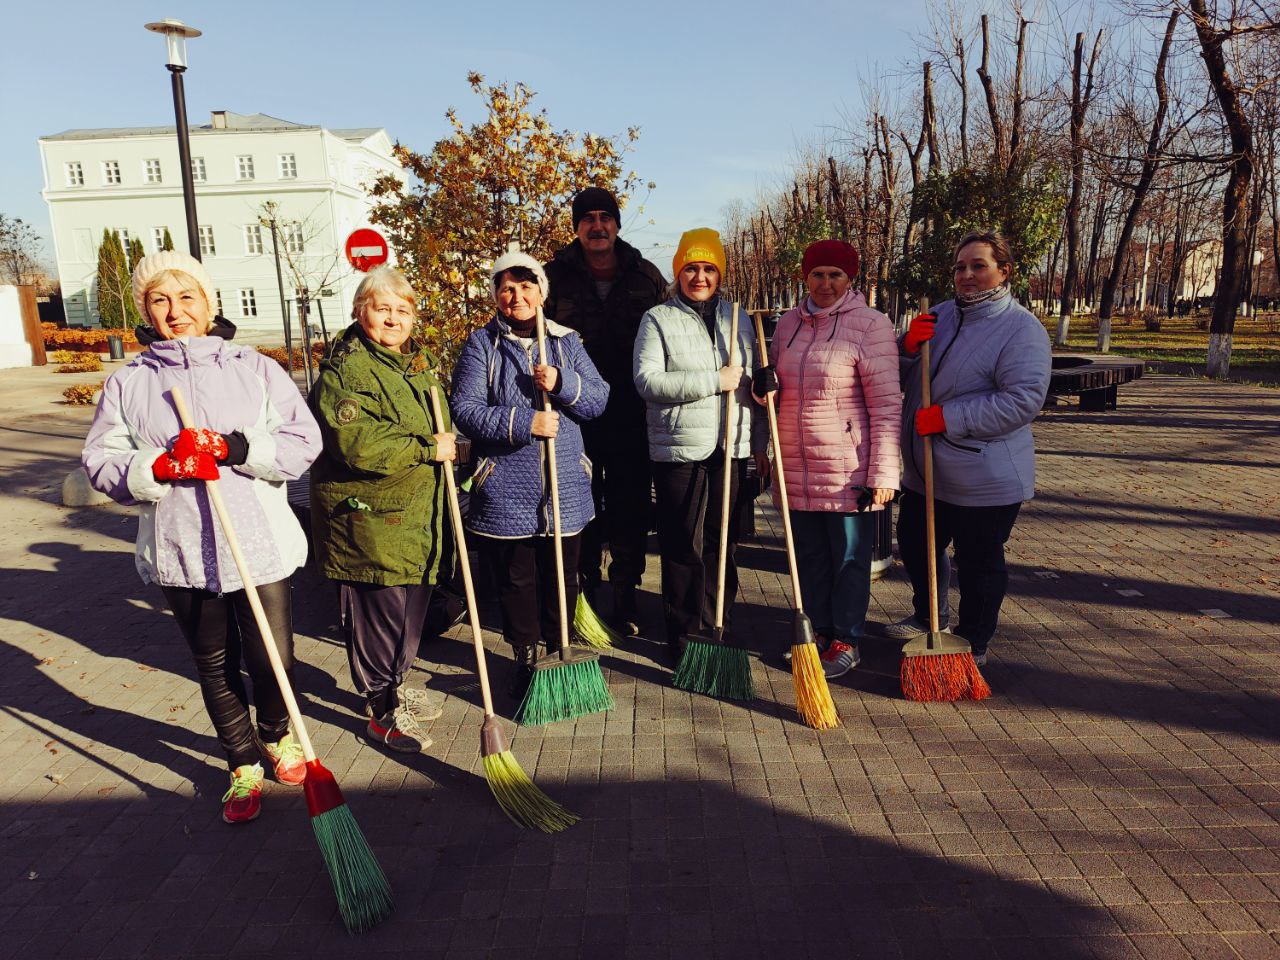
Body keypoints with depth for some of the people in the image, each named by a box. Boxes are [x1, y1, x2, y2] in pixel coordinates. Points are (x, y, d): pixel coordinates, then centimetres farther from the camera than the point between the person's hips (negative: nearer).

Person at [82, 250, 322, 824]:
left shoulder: (254, 369, 2)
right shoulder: (127, 383, 6)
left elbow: (303, 442, -5)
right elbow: (101, 462, 3)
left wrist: (233, 447, -18)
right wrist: (159, 467, -16)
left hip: (261, 546, -1)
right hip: (181, 555, 2)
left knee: (273, 661, 5)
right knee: (215, 668, 14)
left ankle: (275, 736, 38)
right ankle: (243, 765, 35)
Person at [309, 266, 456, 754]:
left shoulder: (421, 362, 13)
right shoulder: (344, 369, -14)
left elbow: (443, 425, 28)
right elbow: (357, 442, -27)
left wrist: (451, 450, 11)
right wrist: (427, 448, -21)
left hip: (418, 514, 8)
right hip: (367, 516, -8)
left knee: (412, 604, 18)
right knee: (377, 612, 1)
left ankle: (394, 685, 38)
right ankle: (381, 712, 17)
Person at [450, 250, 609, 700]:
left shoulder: (567, 342, 9)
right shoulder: (481, 345, 1)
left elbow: (599, 398, 2)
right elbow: (466, 409, -10)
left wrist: (562, 385, -16)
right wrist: (524, 423, -20)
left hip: (564, 488, 2)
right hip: (505, 490, -2)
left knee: (562, 577, 11)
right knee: (515, 580, 9)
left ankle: (555, 649, 31)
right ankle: (525, 657, 27)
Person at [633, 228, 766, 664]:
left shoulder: (738, 318, 14)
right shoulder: (658, 319, 0)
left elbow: (753, 385, 17)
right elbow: (647, 381, -14)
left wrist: (761, 444, 13)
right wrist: (715, 380, -15)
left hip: (731, 449, 4)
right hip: (680, 449, -4)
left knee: (723, 545, 10)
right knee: (683, 547, 2)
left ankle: (716, 627, 24)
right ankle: (683, 634, 15)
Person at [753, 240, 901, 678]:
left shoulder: (870, 325, -9)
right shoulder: (788, 323, 9)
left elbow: (886, 404, -12)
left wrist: (883, 473, -16)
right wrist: (764, 386, -4)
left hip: (847, 469, -5)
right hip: (796, 465, 6)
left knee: (849, 557, 8)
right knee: (808, 555, 15)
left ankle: (846, 641, 22)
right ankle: (818, 629, 32)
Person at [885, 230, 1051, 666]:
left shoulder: (1022, 328, -13)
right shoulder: (941, 315, 10)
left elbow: (1024, 399, -23)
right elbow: (903, 379, 14)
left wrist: (950, 418, -25)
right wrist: (909, 347, -9)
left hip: (984, 479, -7)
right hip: (923, 470, 8)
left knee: (978, 564, 6)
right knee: (915, 546, 21)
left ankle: (973, 644, 25)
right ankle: (929, 616, 45)